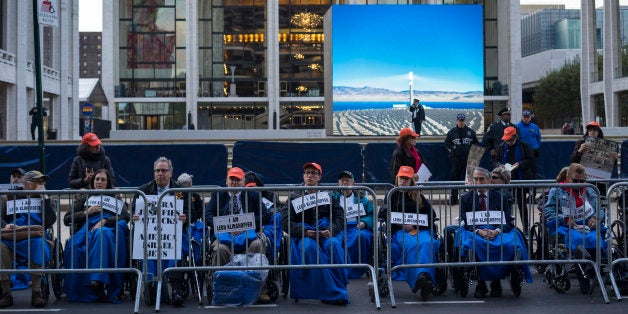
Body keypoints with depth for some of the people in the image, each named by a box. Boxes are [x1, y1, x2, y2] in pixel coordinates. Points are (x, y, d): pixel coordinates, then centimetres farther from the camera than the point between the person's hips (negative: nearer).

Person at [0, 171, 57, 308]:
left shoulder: (45, 199, 22)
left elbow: (51, 220, 3)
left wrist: (44, 197, 0)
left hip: (34, 238, 0)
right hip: (11, 238, 1)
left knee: (38, 244, -38)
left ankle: (36, 293, -35)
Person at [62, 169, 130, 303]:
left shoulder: (116, 199, 29)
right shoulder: (84, 198, 32)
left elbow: (126, 217, 8)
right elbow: (66, 219, 20)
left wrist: (104, 221, -8)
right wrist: (87, 212, 5)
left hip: (109, 229, -2)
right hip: (87, 229, 2)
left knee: (102, 234, -42)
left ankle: (97, 280, -53)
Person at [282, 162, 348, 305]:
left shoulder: (327, 195, 19)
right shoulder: (294, 196, 13)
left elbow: (340, 216, 8)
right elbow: (286, 221, 1)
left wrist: (331, 230, -13)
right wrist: (305, 232, -15)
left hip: (325, 233, 1)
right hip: (302, 235, -1)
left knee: (334, 245, -33)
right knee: (310, 247, -35)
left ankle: (339, 291, -27)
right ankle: (332, 293, -33)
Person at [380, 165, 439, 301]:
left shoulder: (419, 197, 25)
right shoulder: (392, 196, 23)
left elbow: (432, 215, 15)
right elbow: (382, 215, 13)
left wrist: (415, 224, -2)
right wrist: (400, 224, -3)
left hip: (421, 229, 2)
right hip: (400, 231, -1)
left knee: (427, 244, -35)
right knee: (411, 245, -37)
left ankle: (425, 275, -58)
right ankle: (421, 279, -59)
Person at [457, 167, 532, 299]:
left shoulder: (500, 197, 13)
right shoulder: (465, 198, 12)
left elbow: (506, 221, 4)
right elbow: (467, 223, 2)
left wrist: (496, 231, -18)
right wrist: (479, 231, -18)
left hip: (497, 232, 1)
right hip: (475, 232, -1)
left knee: (512, 244, -31)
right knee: (472, 244, -37)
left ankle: (496, 282, -16)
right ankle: (480, 283, -22)